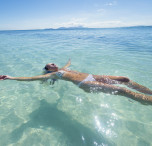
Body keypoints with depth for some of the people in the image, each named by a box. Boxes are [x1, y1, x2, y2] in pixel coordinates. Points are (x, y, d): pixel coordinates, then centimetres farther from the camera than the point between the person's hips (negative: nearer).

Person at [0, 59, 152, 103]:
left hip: (91, 76, 9)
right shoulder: (52, 74, 4)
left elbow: (69, 63, 46)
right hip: (85, 83, -9)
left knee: (125, 79, 2)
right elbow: (34, 78, -3)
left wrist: (70, 59, 66)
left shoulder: (62, 69, 24)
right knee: (122, 91, -20)